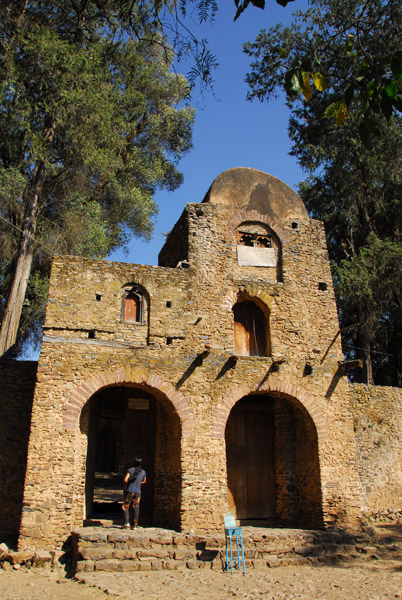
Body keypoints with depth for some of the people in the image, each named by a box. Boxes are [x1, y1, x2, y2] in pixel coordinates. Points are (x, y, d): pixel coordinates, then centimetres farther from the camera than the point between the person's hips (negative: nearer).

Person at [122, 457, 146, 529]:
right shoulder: (143, 472, 6)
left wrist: (128, 483, 7)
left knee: (125, 507, 8)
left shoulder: (130, 470, -7)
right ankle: (134, 525, 5)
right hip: (138, 492, 3)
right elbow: (144, 481, 23)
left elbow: (125, 480, -14)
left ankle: (126, 523, -5)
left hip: (130, 491, -3)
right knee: (136, 508, 6)